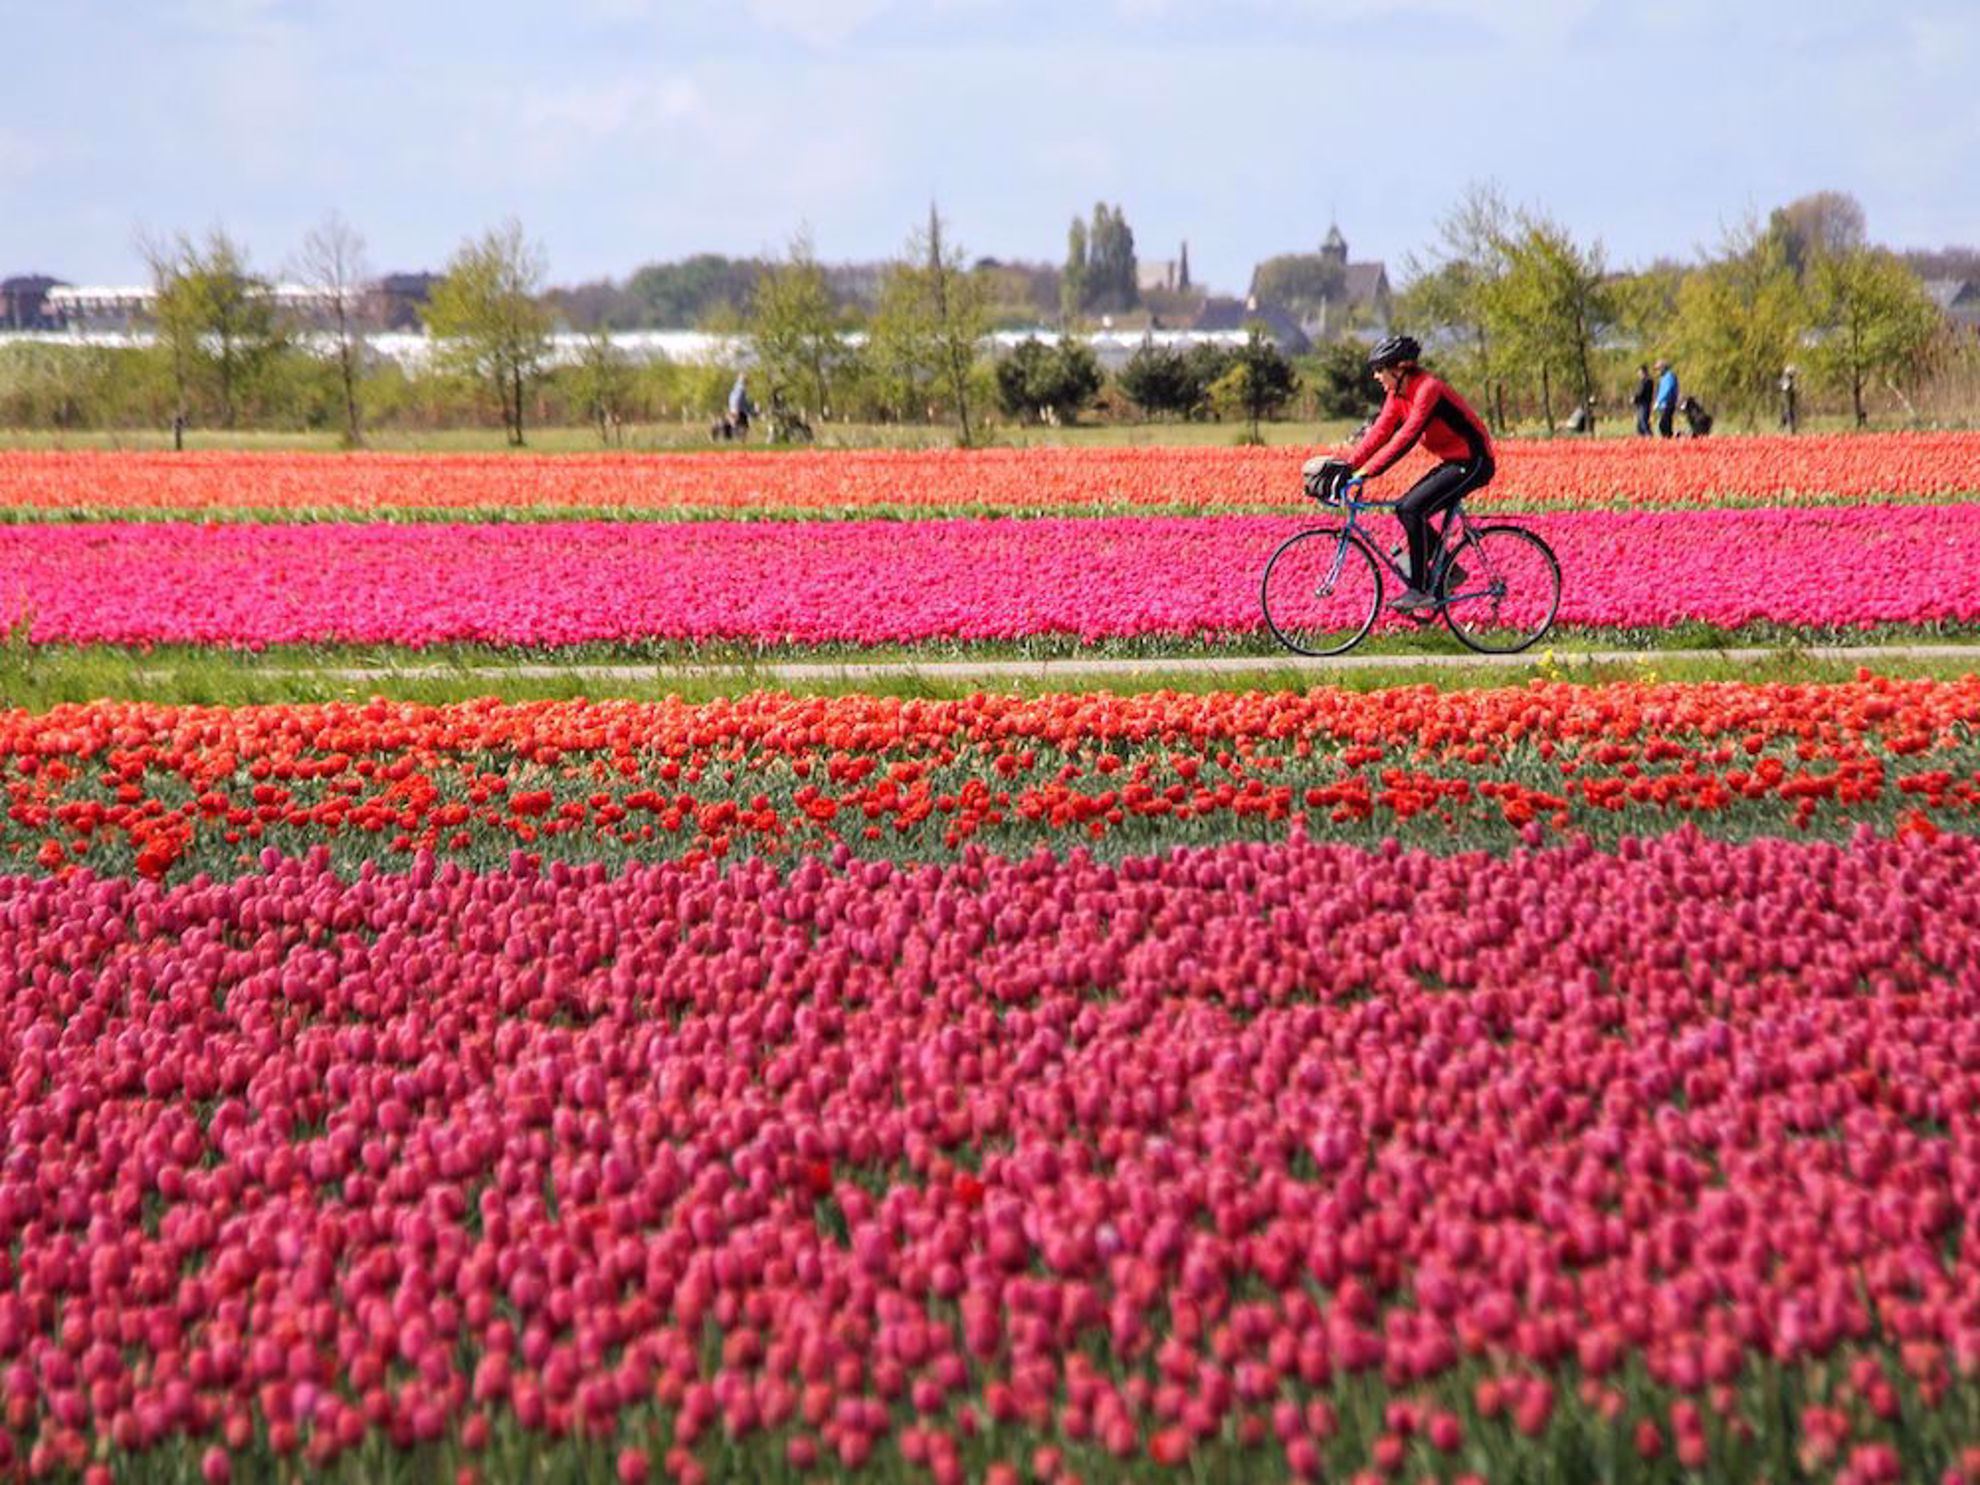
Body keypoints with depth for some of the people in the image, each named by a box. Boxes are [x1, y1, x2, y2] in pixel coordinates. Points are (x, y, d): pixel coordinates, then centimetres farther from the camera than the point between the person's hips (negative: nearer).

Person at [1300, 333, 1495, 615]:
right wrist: (1348, 465, -10)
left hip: (1473, 462, -9)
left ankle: (1420, 591, -16)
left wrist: (1367, 471, -34)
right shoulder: (1397, 394, 5)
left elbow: (1406, 437, -30)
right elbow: (1380, 431, 2)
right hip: (1452, 461, 9)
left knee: (1413, 509, -20)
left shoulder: (1428, 389, -23)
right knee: (1405, 509, 4)